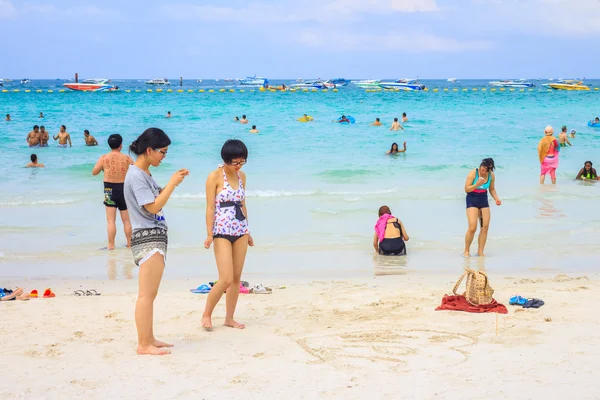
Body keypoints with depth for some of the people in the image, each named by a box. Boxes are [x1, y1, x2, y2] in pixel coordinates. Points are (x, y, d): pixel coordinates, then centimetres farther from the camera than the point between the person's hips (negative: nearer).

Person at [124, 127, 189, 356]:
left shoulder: (144, 174, 15)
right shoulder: (136, 176, -15)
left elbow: (156, 199, 22)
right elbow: (153, 207, -19)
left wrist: (174, 181, 11)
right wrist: (172, 183, -13)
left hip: (155, 237, 10)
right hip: (147, 238, -10)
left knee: (150, 294, 12)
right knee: (146, 294, -10)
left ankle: (149, 339, 17)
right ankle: (143, 344, -9)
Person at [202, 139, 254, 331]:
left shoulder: (241, 176, 8)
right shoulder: (215, 177, -9)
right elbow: (210, 207, -11)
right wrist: (209, 234, -15)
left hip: (240, 231, 6)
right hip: (222, 232, -6)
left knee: (237, 278, 7)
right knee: (226, 279, -12)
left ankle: (229, 318, 17)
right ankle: (206, 315, 6)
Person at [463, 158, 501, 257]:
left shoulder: (491, 175, -3)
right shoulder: (473, 173, -15)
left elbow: (492, 189, 11)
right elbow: (466, 189, -14)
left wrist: (496, 199, -5)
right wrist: (477, 184, -29)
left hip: (484, 200, 5)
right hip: (472, 200, -5)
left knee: (485, 227, -2)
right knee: (472, 228, -15)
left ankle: (480, 252, 7)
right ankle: (466, 251, 2)